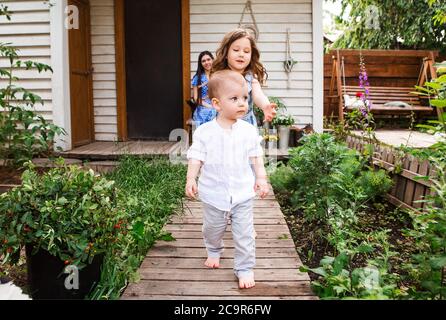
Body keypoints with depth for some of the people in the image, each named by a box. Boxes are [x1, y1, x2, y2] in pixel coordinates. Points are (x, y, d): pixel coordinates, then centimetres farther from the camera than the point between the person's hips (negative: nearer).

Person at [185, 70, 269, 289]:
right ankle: (214, 251, 51)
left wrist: (261, 178, -4)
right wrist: (191, 179, -19)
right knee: (213, 228, 21)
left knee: (244, 234, 4)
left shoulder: (249, 131, -4)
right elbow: (196, 157, -8)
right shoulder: (204, 132, -9)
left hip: (242, 193, 0)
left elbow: (256, 157, 2)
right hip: (214, 193, 0)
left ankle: (245, 268, 21)